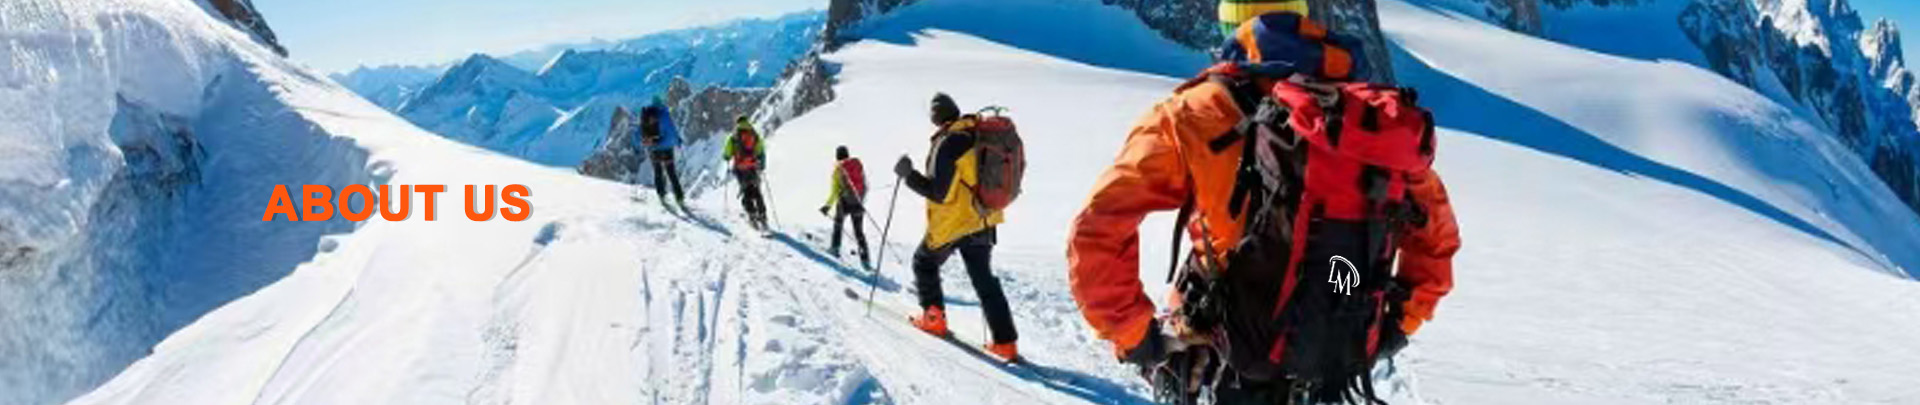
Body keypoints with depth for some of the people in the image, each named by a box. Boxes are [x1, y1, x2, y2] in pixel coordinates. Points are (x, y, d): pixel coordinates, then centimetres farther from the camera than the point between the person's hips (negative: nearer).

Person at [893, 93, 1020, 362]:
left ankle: (933, 317, 24)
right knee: (984, 279, 13)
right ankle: (1005, 342, 8)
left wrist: (908, 175, -12)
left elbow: (938, 192, -21)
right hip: (983, 220, 7)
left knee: (924, 262, 20)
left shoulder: (948, 143, -21)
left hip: (951, 224, -7)